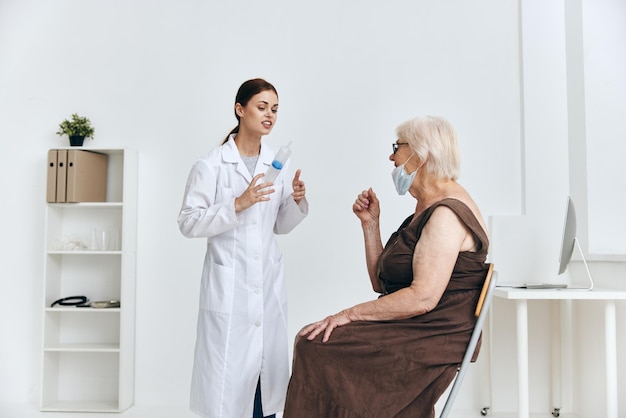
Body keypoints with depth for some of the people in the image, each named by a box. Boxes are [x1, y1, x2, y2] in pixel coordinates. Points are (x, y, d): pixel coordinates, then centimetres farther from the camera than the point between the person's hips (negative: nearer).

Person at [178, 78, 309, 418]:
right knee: (227, 376, -3)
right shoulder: (211, 165, -5)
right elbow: (188, 223, -10)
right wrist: (238, 204, -20)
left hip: (269, 287, 5)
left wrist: (297, 202, -4)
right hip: (228, 288, -5)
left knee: (267, 369, 9)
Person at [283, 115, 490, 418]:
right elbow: (382, 283, 12)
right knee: (312, 340, -6)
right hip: (413, 331, 9)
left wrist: (349, 314, -19)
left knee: (314, 346, -17)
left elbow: (423, 297, -25)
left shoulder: (447, 212, -16)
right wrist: (370, 223, 5)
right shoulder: (426, 209, 16)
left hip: (433, 341, -9)